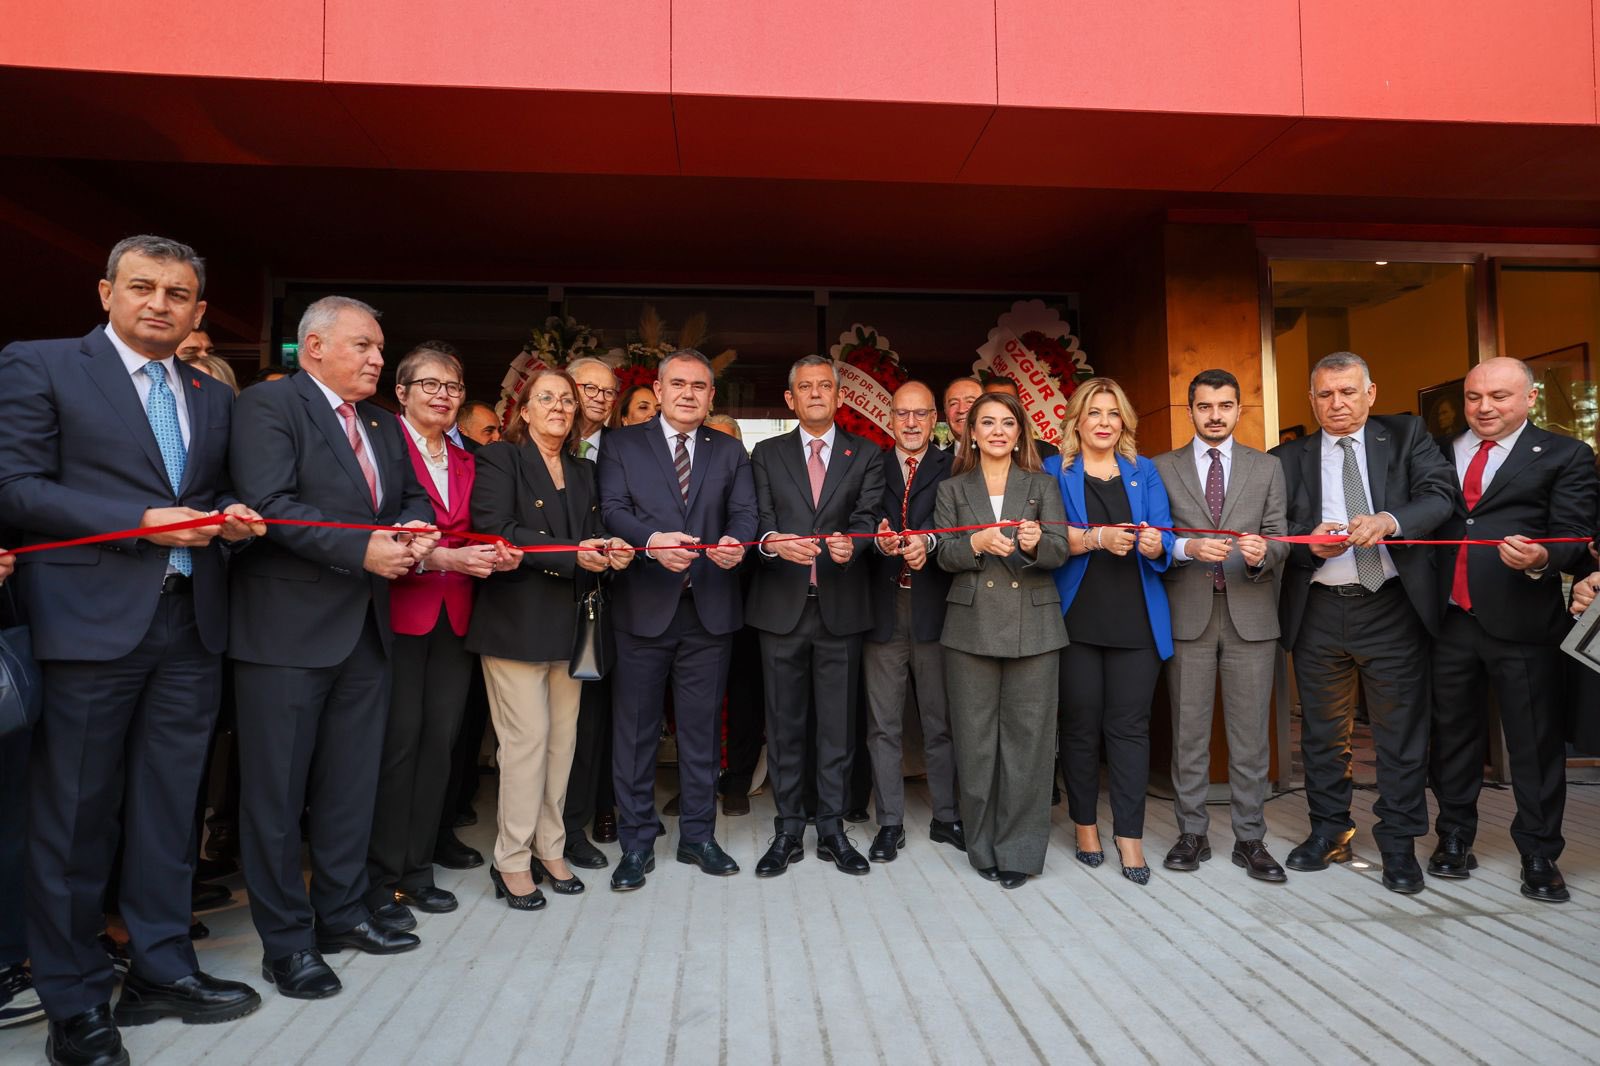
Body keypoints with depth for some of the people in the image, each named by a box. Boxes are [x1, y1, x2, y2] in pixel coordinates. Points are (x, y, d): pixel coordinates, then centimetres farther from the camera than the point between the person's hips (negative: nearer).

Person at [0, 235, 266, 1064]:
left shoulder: (214, 398, 16)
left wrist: (231, 518, -3)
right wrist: (142, 522, -16)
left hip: (191, 625, 5)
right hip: (91, 621, -5)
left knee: (169, 810, 12)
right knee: (75, 817, 5)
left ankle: (162, 968, 26)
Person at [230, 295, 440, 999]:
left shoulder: (384, 426, 16)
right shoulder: (267, 405, -7)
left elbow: (415, 498, 16)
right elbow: (271, 503, -18)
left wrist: (412, 529, -7)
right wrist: (363, 549, -24)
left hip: (365, 626, 7)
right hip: (287, 627, -7)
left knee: (352, 781, 16)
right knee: (277, 787, 4)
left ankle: (342, 911, 30)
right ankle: (285, 939, 17)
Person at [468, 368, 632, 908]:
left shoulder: (584, 472, 19)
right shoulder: (498, 459, 0)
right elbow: (495, 530, -13)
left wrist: (608, 552, -8)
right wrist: (573, 556, -18)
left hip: (568, 623, 6)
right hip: (516, 619, -6)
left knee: (562, 739, 7)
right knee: (528, 737, -6)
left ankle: (549, 849, 19)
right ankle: (512, 860, 8)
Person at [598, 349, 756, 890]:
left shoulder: (729, 451, 13)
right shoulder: (623, 444, 5)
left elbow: (744, 512, 1)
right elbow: (613, 510, -7)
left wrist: (736, 542, -23)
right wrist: (653, 540, -27)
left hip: (709, 609, 2)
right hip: (642, 607, -2)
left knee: (703, 728, 11)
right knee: (634, 729, 5)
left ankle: (698, 836, 26)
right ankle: (636, 844, 19)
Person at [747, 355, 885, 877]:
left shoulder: (866, 456, 9)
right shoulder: (767, 454, 10)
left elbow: (868, 517, -4)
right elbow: (759, 517, -1)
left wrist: (851, 544, -27)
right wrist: (772, 541, -25)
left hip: (840, 607, 0)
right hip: (781, 605, 1)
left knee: (837, 724, 6)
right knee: (784, 723, 7)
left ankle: (832, 830, 19)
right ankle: (788, 830, 19)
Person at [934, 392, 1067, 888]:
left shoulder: (1041, 486, 10)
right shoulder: (952, 490, 11)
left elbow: (1060, 552, 0)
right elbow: (943, 555, 1)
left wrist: (1036, 543, -22)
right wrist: (978, 543, -18)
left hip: (1033, 626, 0)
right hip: (972, 626, 0)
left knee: (1026, 736, 0)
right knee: (975, 737, 4)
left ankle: (1020, 848, 13)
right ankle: (983, 846, 18)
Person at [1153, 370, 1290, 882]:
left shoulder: (1267, 467, 10)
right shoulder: (1163, 468, 6)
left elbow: (1279, 538, 4)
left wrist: (1262, 551, -18)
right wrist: (1187, 548, -18)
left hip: (1249, 613, 1)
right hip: (1188, 613, -1)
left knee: (1250, 734, 5)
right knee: (1189, 732, 6)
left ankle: (1249, 839, 16)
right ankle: (1192, 833, 17)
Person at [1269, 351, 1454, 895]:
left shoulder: (1406, 435, 7)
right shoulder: (1288, 458, 8)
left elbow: (1439, 496, -7)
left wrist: (1389, 520, -25)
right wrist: (1311, 544, -18)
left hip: (1392, 606, -1)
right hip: (1318, 610, 2)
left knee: (1401, 729, 4)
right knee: (1323, 730, 11)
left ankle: (1398, 842, 18)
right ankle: (1329, 830, 26)